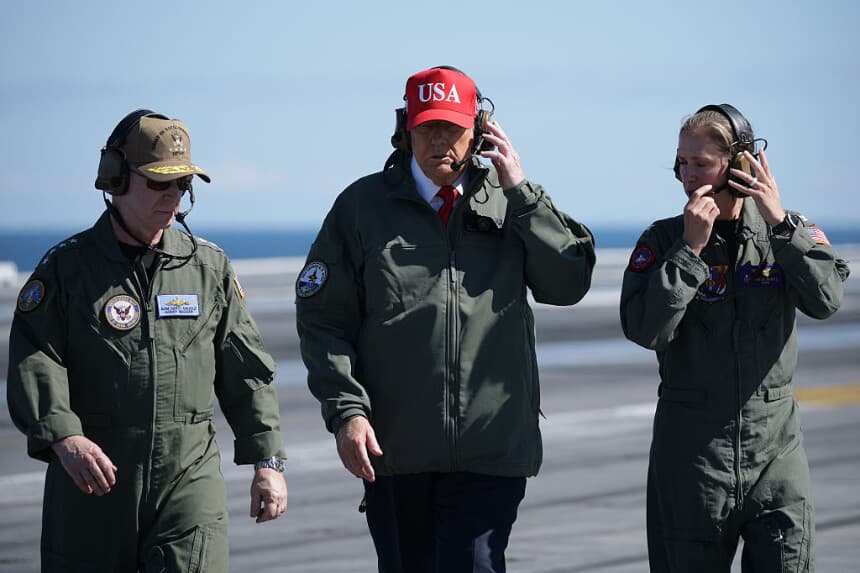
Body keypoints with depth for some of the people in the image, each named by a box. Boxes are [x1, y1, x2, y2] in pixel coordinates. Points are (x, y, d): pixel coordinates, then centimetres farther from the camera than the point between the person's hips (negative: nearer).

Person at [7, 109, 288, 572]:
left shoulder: (210, 268, 10)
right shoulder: (66, 268, 1)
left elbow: (246, 373, 14)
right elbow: (34, 364, -11)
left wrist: (267, 462, 7)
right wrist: (64, 438, -29)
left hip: (188, 481, 1)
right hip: (90, 481, -1)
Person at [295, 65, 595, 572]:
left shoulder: (510, 203, 7)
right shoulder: (364, 205, 3)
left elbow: (571, 283, -3)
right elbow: (323, 318, 2)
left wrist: (522, 192, -8)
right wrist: (345, 411, -9)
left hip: (491, 449, -1)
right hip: (394, 449, 1)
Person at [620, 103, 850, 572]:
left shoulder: (789, 232, 3)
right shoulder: (662, 241, -1)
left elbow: (825, 300, -14)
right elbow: (644, 330, -15)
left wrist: (778, 222, -18)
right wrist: (691, 248, -18)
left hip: (775, 446, 1)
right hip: (691, 448, 0)